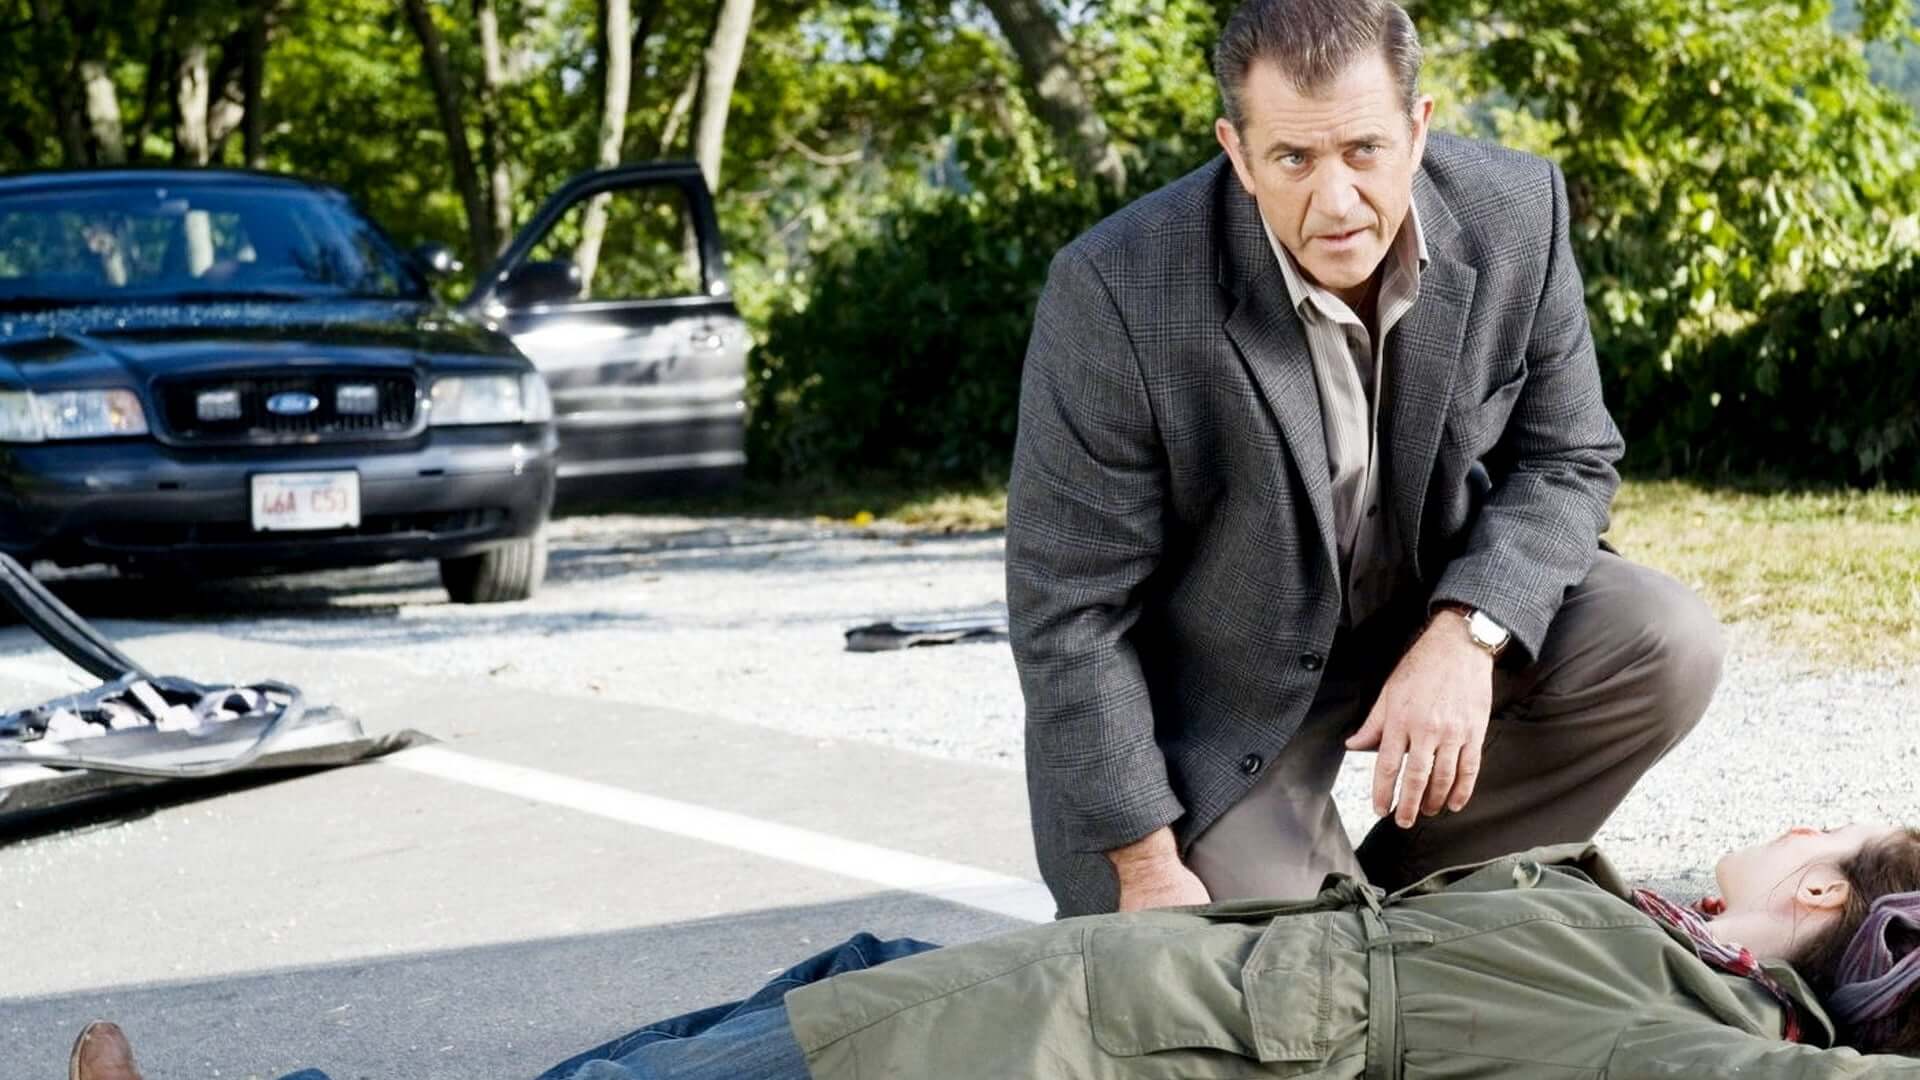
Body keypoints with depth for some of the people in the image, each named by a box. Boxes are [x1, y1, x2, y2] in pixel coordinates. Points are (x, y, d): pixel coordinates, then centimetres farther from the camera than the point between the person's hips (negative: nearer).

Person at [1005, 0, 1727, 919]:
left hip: (1432, 612, 4)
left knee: (1667, 648, -17)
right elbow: (1070, 609, -21)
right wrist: (1145, 867, -21)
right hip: (1221, 696, -4)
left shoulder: (1515, 215, -17)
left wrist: (1466, 634, -24)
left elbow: (1568, 458, -4)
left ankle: (1400, 897, 2)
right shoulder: (1118, 293, -28)